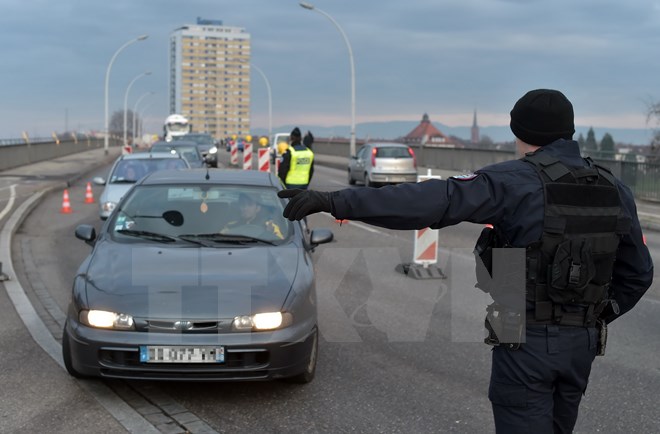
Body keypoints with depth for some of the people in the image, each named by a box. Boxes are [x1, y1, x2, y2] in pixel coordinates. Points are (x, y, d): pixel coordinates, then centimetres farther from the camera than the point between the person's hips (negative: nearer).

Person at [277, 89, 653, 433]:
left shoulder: (516, 182, -15)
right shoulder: (616, 191, 4)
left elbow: (429, 201, -26)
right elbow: (638, 275, 11)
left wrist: (335, 201, -29)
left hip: (526, 343, -6)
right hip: (583, 344, 6)